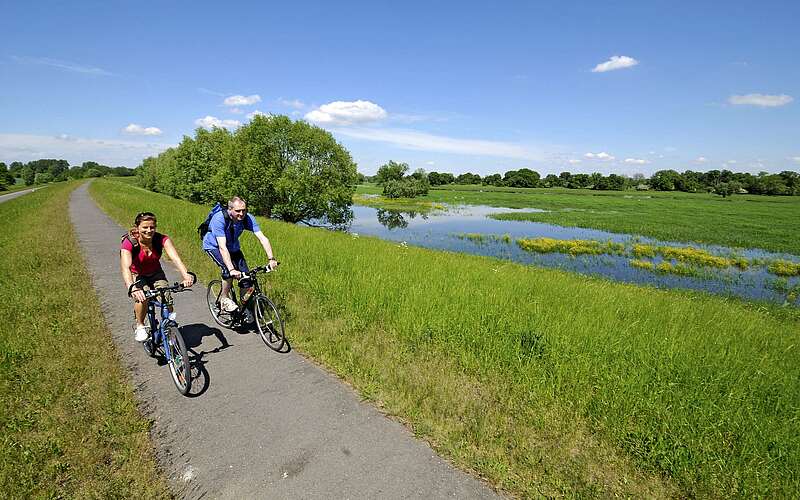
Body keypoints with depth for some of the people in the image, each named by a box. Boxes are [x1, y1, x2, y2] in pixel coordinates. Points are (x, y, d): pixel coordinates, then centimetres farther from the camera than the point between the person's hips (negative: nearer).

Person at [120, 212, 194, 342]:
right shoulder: (129, 242, -26)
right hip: (136, 275, -1)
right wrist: (132, 288, -58)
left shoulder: (162, 239, -21)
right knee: (142, 296, -32)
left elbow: (175, 258, -36)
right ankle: (140, 326, -6)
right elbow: (126, 267, -40)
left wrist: (186, 275, -55)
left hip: (155, 273, 2)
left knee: (167, 298, -23)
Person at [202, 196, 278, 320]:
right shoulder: (219, 219, -35)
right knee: (228, 269, -31)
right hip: (213, 246, -4)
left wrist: (271, 259, -40)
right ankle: (224, 298, -6)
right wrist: (231, 269, -51)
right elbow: (222, 247, -42)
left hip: (233, 246, 4)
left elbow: (262, 238, -28)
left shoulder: (248, 218, -24)